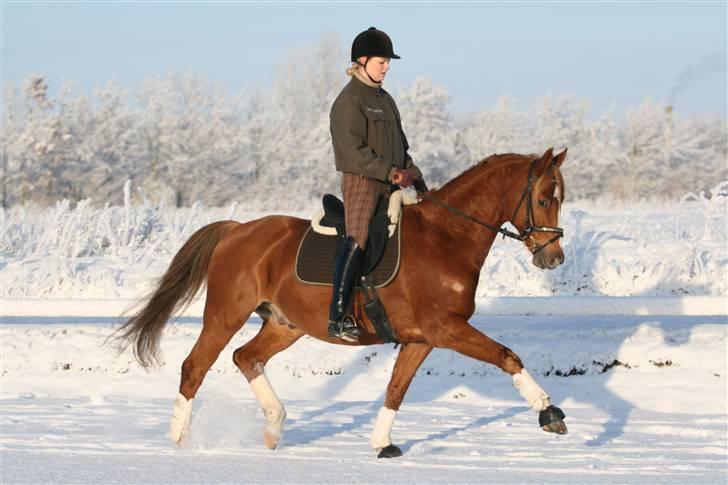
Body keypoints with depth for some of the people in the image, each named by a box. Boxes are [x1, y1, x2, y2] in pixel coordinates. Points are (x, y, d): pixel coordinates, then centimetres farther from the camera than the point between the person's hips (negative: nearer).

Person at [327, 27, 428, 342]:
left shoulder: (385, 100, 19)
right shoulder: (349, 101, -8)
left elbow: (400, 146, 25)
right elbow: (354, 152, -17)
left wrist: (413, 175, 10)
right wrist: (391, 172, -21)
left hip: (390, 184, 9)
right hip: (361, 181, -9)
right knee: (357, 239, -22)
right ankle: (338, 318, -27)